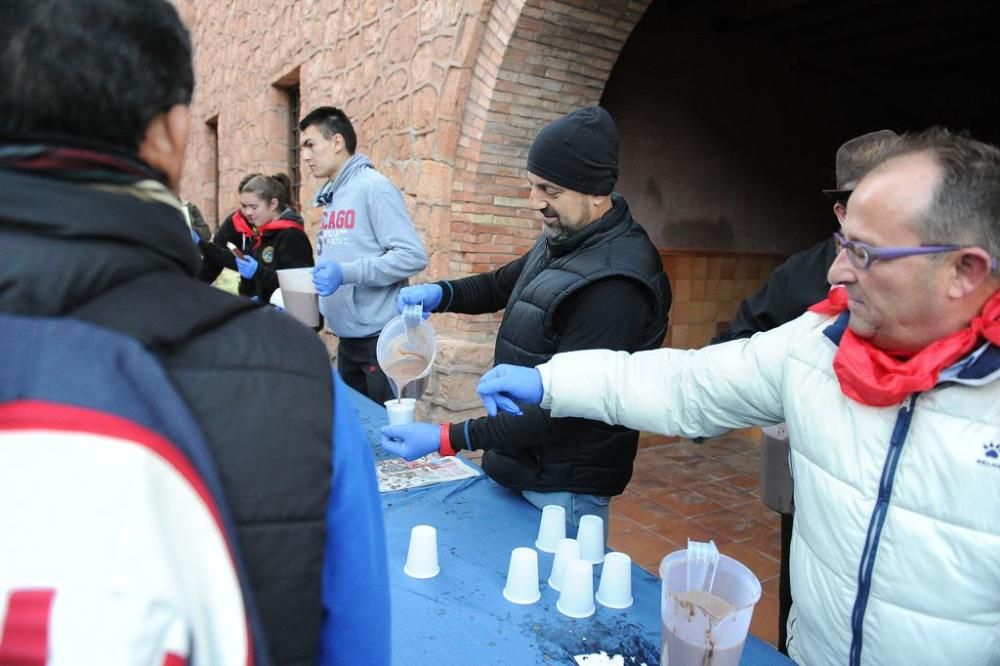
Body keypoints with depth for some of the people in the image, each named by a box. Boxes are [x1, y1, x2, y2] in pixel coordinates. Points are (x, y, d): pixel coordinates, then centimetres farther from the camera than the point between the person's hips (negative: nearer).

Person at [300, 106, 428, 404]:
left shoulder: (374, 187, -12)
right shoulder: (330, 198, 13)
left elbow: (412, 255, -20)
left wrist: (346, 273, -26)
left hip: (382, 336, -8)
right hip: (348, 337, 8)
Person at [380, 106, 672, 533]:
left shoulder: (616, 283, -26)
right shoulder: (564, 238, 3)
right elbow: (503, 285, 18)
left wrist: (448, 439, -27)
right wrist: (441, 293, -3)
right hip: (520, 466, 9)